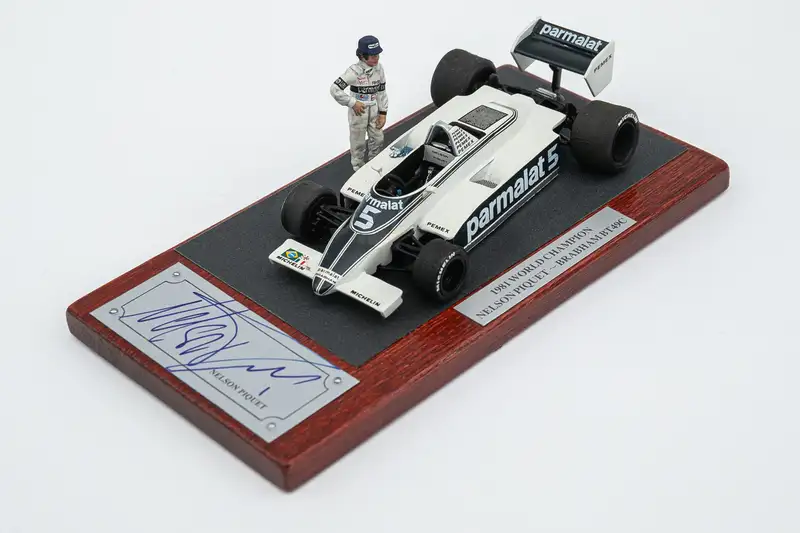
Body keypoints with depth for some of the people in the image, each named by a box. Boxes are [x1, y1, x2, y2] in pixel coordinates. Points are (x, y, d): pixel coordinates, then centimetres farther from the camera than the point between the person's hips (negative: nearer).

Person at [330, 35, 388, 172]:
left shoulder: (379, 68, -8)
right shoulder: (354, 71, -25)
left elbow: (382, 92, 3)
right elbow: (334, 89, -25)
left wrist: (383, 113, 1)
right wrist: (353, 103, -21)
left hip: (374, 111, 5)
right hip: (358, 112, -5)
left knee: (378, 140, 19)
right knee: (358, 143, 11)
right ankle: (359, 169, 33)